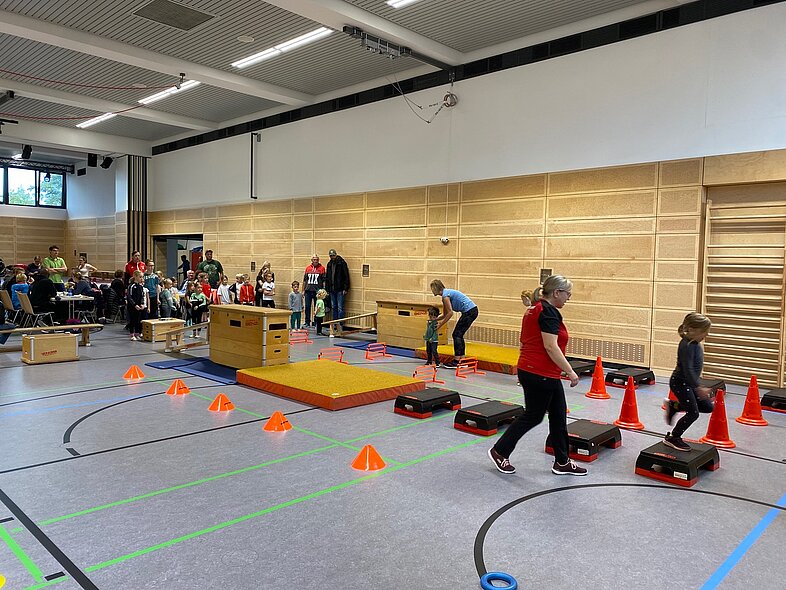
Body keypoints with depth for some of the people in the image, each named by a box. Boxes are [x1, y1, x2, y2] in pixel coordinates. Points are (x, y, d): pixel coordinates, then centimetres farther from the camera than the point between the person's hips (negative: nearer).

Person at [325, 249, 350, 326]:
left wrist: (345, 288, -13)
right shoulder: (329, 264, 13)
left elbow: (346, 276, -9)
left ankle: (340, 325, 0)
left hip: (340, 289, -6)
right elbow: (327, 277, 17)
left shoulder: (342, 263, -6)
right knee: (334, 307, 10)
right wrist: (327, 289, 11)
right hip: (332, 289, 6)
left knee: (340, 307, -5)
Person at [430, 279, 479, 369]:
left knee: (457, 335, -5)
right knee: (459, 335, 13)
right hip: (472, 311, 10)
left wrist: (440, 324, -11)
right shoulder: (446, 294, 17)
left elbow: (450, 313, -17)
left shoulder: (445, 295, -12)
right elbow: (445, 315, 22)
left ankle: (456, 361, -3)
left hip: (469, 311, -9)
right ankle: (462, 360, 17)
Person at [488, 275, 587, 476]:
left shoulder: (535, 309, 14)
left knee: (559, 416, 13)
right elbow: (551, 347, -23)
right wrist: (570, 371, -19)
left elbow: (526, 341, 19)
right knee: (532, 417, 3)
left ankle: (562, 463, 23)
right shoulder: (549, 312, -16)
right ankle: (499, 451, 15)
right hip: (540, 375, -10)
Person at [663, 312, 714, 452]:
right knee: (693, 413, -3)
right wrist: (698, 387, -31)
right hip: (680, 383, -10)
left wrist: (697, 385, 26)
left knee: (708, 407, 11)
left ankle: (673, 406, 19)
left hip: (689, 382, 10)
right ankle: (672, 438, 11)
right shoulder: (686, 346, -25)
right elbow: (688, 369, -29)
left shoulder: (694, 343, 4)